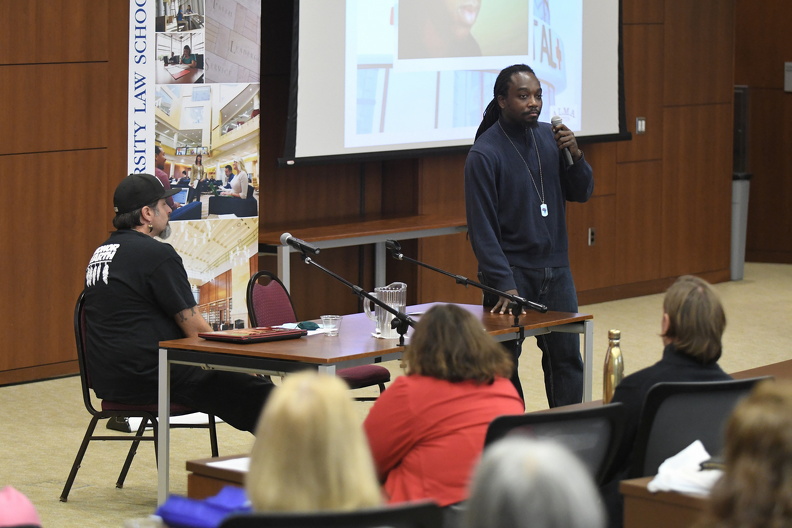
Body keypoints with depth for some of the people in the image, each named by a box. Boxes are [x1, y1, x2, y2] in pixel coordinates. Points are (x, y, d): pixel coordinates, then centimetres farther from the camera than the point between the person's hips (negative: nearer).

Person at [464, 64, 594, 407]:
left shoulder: (550, 137, 5)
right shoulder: (484, 153, -12)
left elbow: (582, 193, 10)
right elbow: (481, 227, -14)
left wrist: (574, 155, -9)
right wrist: (504, 285, -20)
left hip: (555, 269, 5)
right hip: (511, 271, -5)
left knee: (566, 356, 4)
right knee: (504, 363, 1)